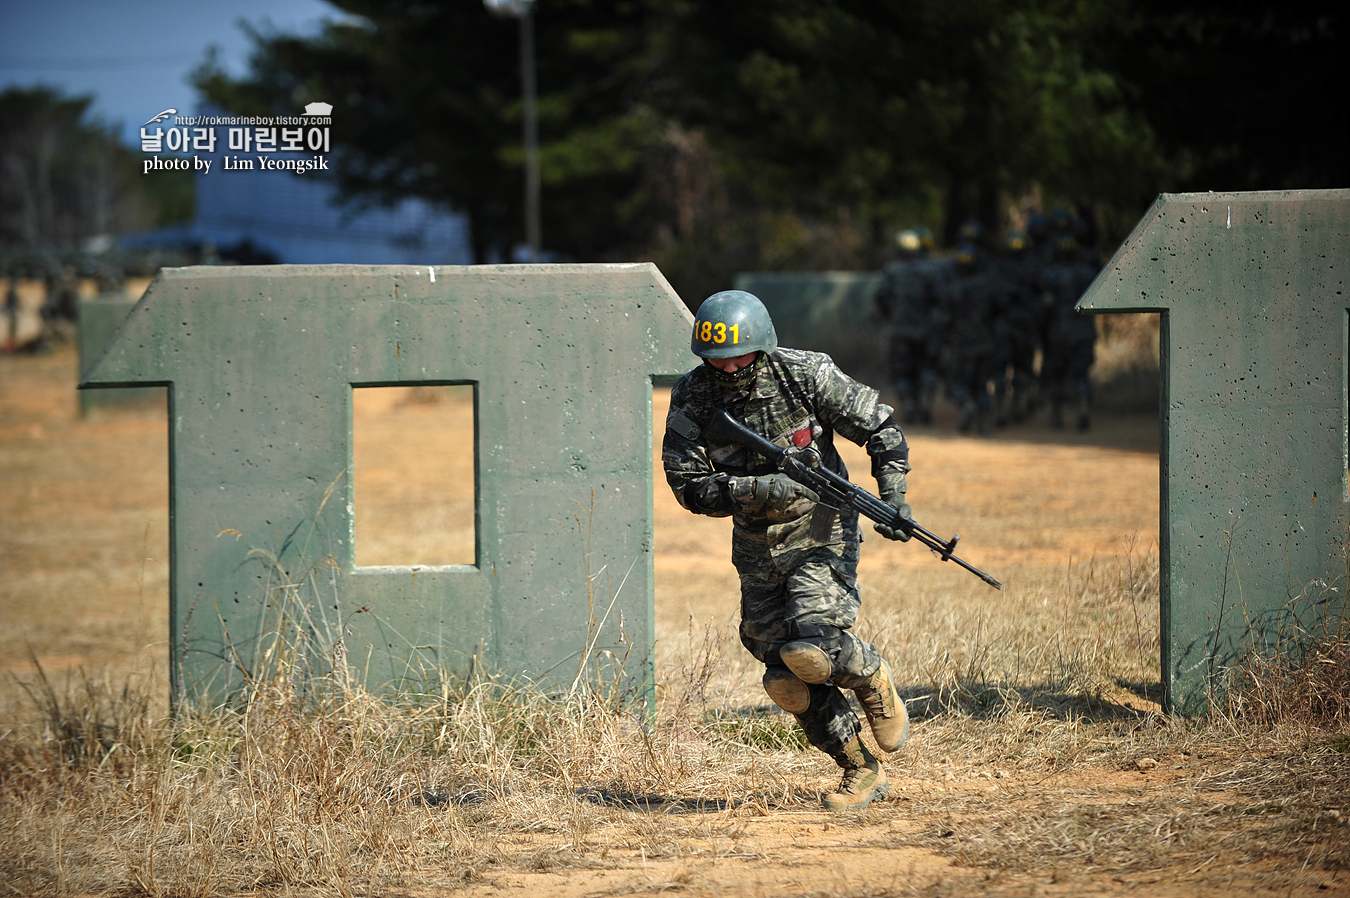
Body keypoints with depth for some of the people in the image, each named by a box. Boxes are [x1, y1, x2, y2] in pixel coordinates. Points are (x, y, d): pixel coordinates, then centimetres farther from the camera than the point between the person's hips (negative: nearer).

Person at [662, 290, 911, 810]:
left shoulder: (808, 377, -15)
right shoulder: (692, 399, -10)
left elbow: (880, 427, -6)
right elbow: (688, 484, -12)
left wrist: (892, 495, -18)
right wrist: (754, 490, -27)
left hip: (821, 536, -4)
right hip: (757, 549, 4)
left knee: (813, 649, -24)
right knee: (788, 681, 1)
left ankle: (873, 679, 10)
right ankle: (862, 772, 17)